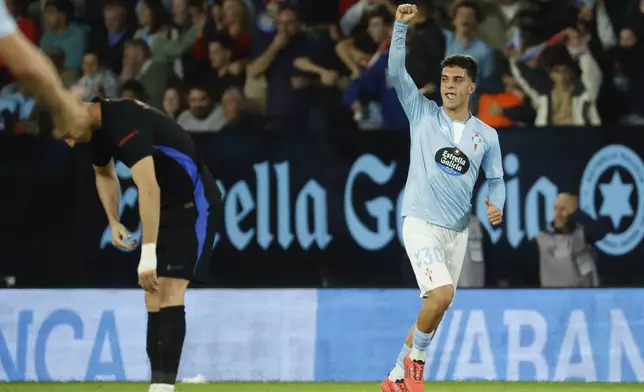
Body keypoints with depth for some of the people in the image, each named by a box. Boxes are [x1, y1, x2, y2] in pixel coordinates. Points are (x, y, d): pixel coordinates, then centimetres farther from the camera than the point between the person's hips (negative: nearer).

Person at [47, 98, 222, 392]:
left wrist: (148, 254, -40)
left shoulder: (125, 123, -29)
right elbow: (105, 174, 25)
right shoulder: (98, 128, 2)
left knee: (169, 293, -18)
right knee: (153, 296, 4)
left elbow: (148, 187, -38)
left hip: (193, 204, -10)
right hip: (165, 206, 10)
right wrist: (114, 222, 14)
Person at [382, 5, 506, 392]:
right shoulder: (423, 113, 2)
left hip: (457, 231, 4)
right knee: (442, 295, -23)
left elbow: (496, 179, 16)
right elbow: (396, 72, -7)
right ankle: (417, 357, 2)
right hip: (421, 224, -4)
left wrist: (497, 206, -6)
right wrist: (401, 26, -18)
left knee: (436, 308, 8)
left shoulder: (487, 135, 9)